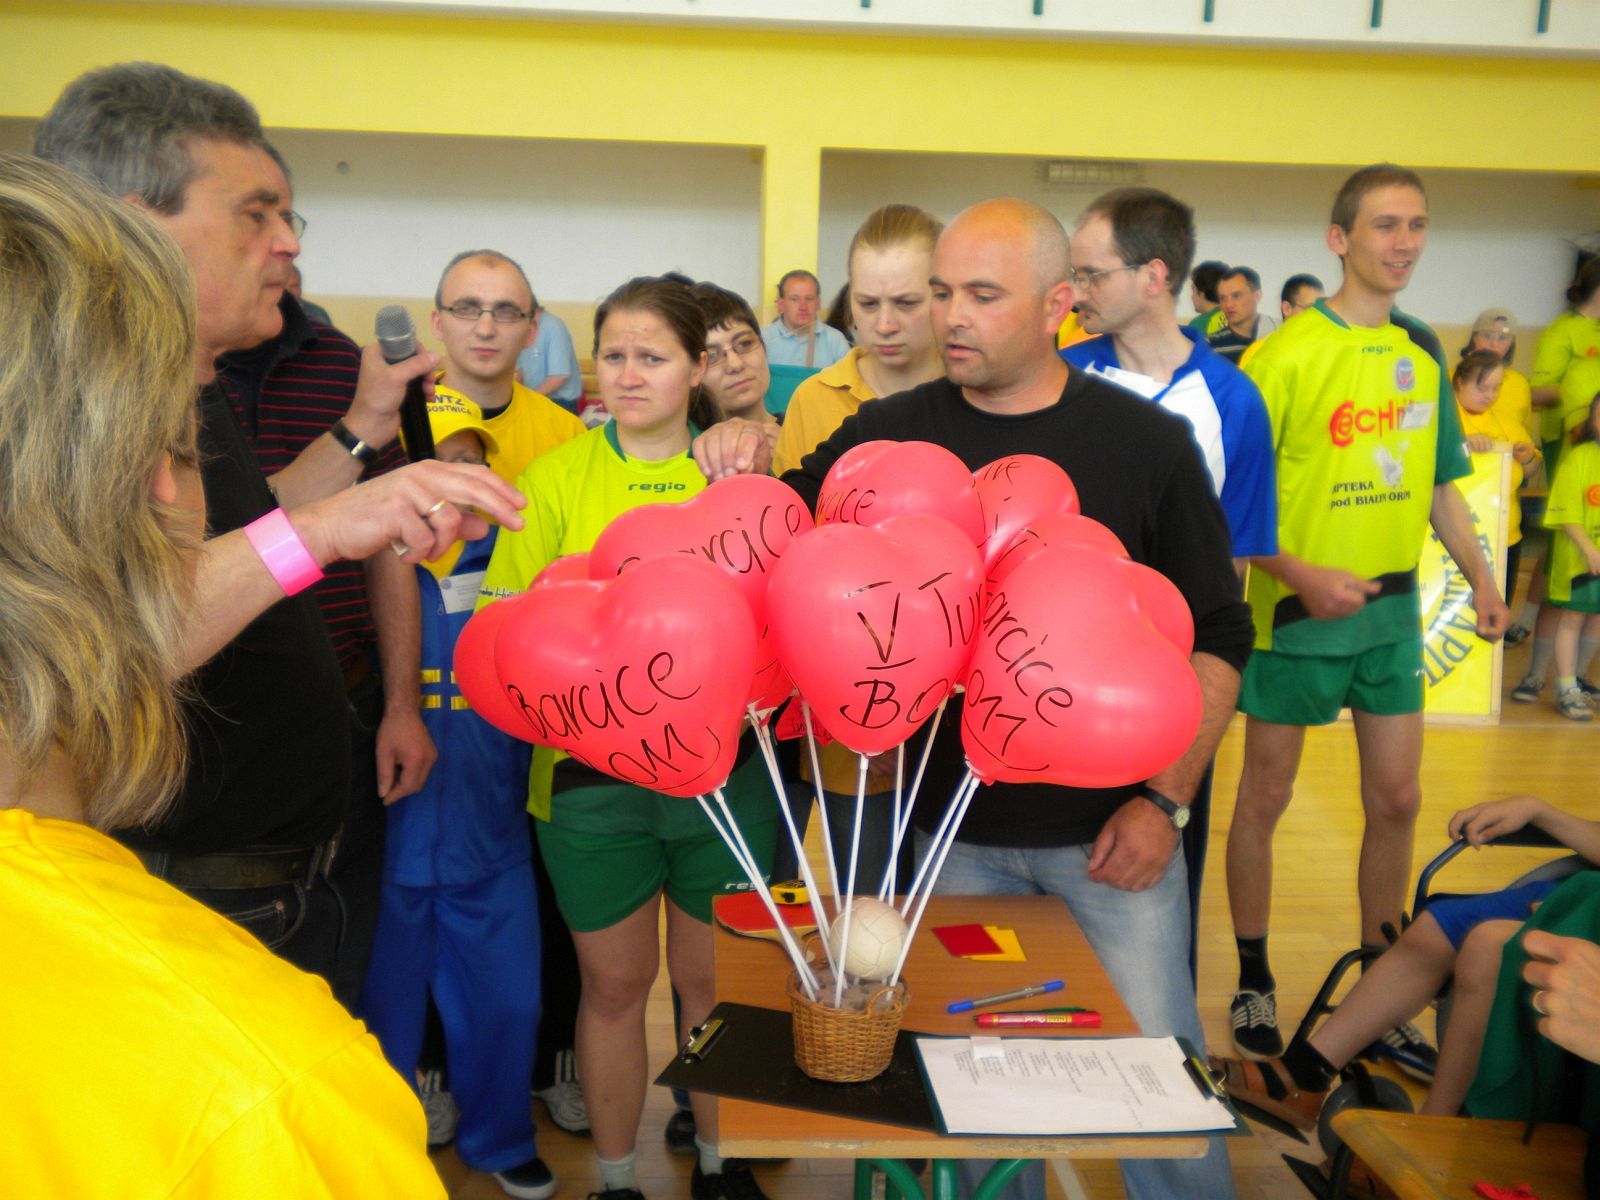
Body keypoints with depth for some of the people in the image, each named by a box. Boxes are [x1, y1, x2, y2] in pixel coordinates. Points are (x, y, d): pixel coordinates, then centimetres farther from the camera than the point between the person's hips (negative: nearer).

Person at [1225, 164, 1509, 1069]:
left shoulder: (1422, 354, 9)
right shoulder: (1285, 355, -10)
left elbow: (1439, 483, 17)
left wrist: (1481, 576, 7)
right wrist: (1299, 573, -24)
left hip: (1393, 608, 6)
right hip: (1297, 610, -6)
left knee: (1397, 800, 11)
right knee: (1266, 798, 6)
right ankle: (1254, 987, 23)